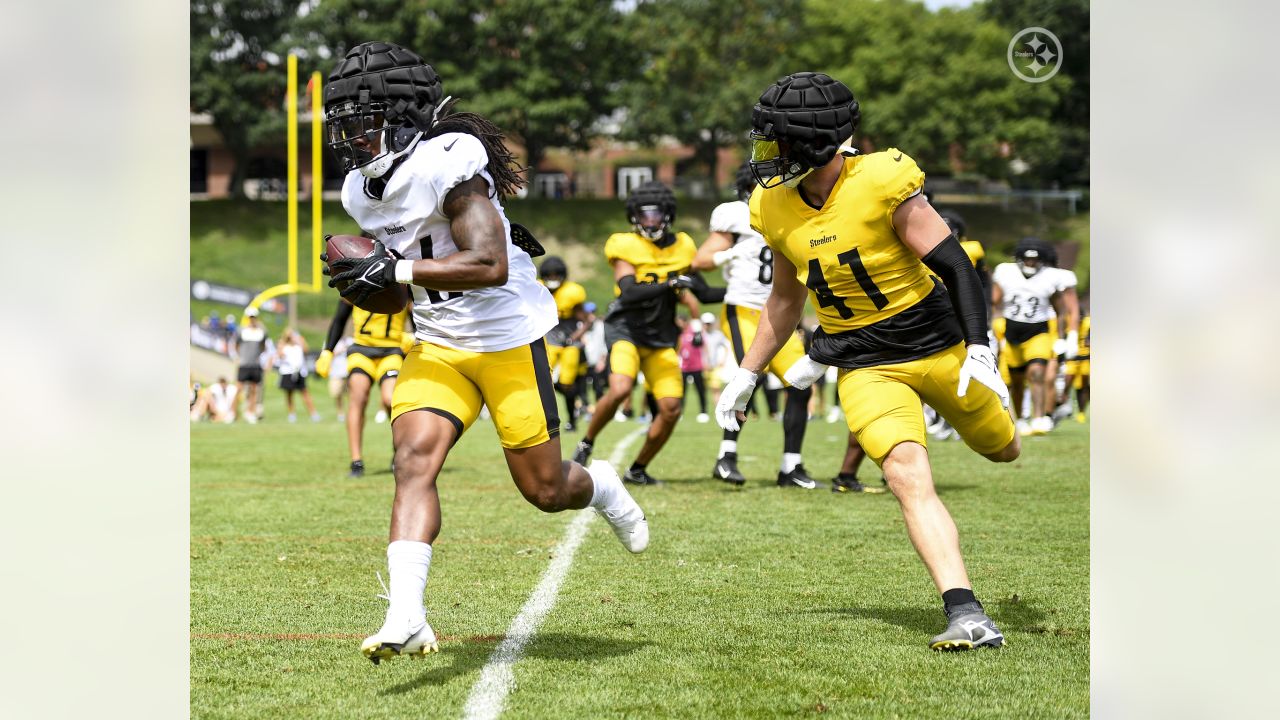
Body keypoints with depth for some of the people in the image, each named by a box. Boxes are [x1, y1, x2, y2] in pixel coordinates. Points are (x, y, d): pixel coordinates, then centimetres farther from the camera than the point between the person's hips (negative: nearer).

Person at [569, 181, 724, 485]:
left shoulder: (682, 247, 6)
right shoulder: (625, 246, -9)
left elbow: (702, 293, 16)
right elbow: (629, 293, -22)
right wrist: (671, 284, -29)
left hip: (661, 340, 5)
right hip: (626, 330, -5)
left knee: (671, 409, -5)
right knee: (619, 390, -29)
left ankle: (638, 470, 14)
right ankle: (586, 443, -2)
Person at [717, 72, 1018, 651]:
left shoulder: (882, 184, -20)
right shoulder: (777, 209, -3)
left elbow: (954, 266, -16)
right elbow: (784, 301, 13)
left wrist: (978, 349, -25)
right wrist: (745, 377, 14)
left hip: (939, 343, -2)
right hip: (867, 367, 2)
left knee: (1002, 450, 18)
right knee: (909, 479, -20)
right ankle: (966, 616, -25)